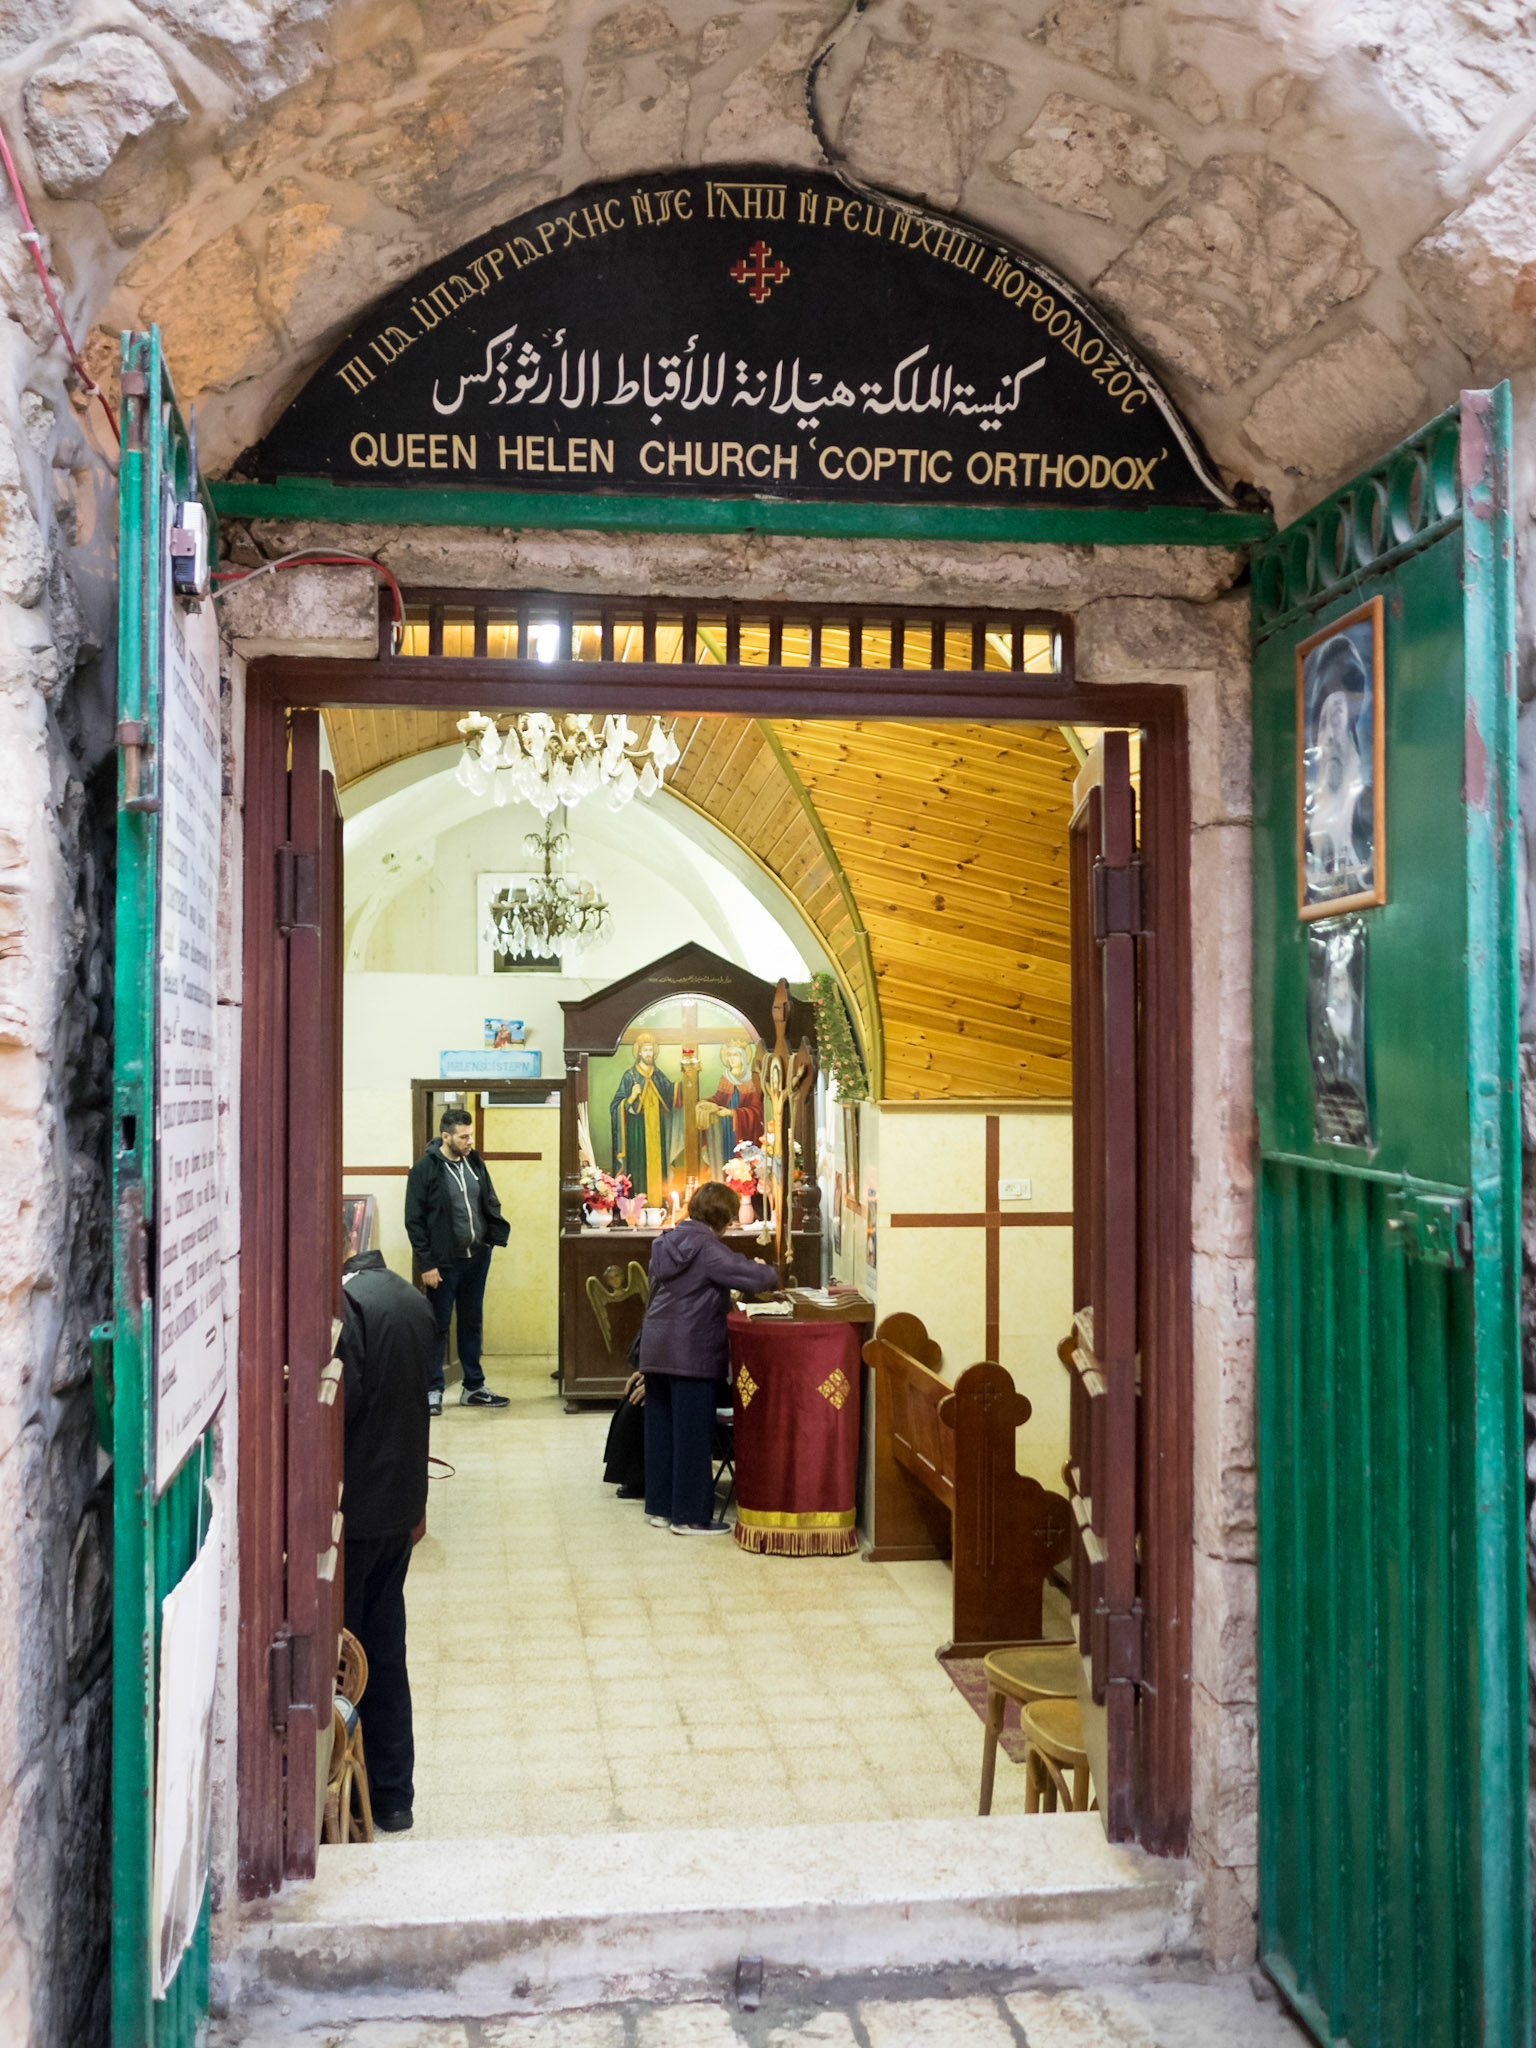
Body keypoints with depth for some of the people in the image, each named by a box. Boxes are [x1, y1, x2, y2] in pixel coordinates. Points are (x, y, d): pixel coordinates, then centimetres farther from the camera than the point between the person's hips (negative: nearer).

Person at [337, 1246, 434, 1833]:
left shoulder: (344, 1303, -20)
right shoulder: (410, 1298, 8)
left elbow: (337, 1405, -24)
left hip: (353, 1507, -8)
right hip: (399, 1503, 8)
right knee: (385, 1651, 16)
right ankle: (392, 1796, 24)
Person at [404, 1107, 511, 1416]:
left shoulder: (474, 1162, 6)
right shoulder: (425, 1169, -12)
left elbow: (490, 1203, 15)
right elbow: (414, 1221, -11)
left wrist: (498, 1233, -2)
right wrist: (427, 1263, -14)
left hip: (477, 1257, 6)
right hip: (444, 1262, -6)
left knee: (472, 1323, 14)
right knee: (438, 1326, 4)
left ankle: (473, 1387, 23)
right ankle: (433, 1390, 14)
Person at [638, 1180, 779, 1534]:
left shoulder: (667, 1242, 10)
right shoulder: (708, 1249, -15)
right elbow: (753, 1277, -21)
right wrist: (769, 1273, 4)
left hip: (655, 1348, 8)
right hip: (693, 1353, -8)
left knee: (660, 1430, 14)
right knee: (693, 1434, 0)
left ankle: (659, 1507, 22)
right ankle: (690, 1516, 4)